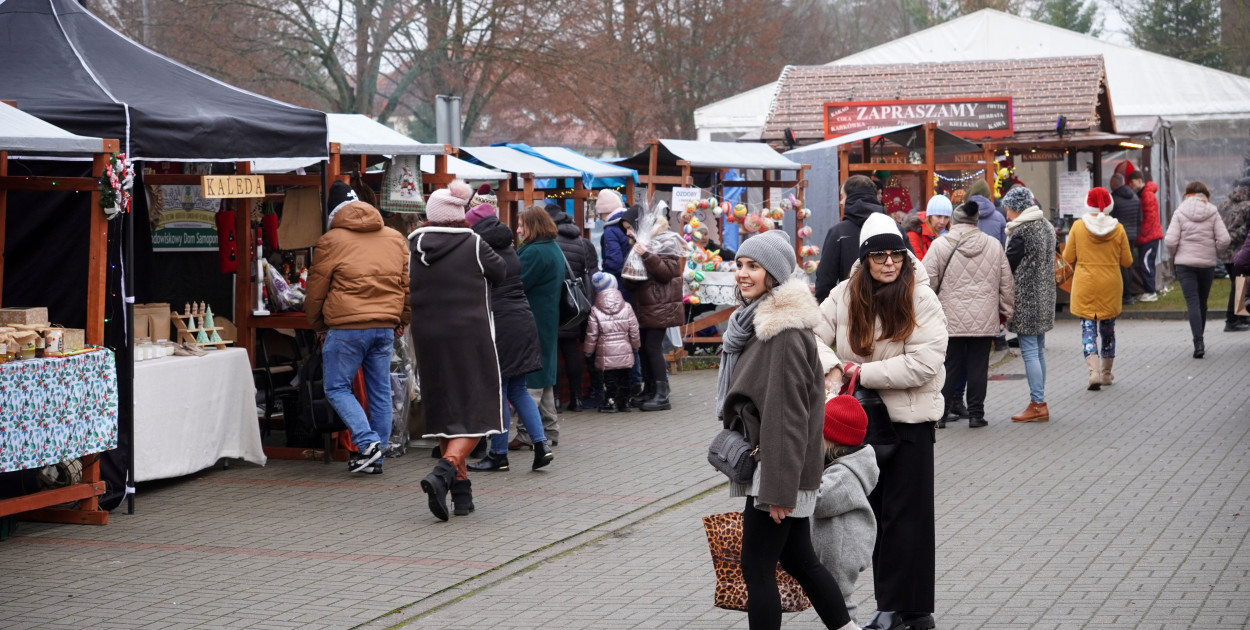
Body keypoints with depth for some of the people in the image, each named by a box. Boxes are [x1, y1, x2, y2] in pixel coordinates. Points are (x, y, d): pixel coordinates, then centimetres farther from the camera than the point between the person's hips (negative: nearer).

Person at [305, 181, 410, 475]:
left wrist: (317, 325, 18)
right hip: (386, 327, 5)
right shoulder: (395, 239, 12)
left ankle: (367, 442, -11)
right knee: (380, 391, 10)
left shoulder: (331, 241, -2)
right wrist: (401, 321, 27)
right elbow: (408, 284, 16)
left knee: (337, 388, 5)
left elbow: (315, 291, 2)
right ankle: (376, 456, 13)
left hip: (346, 328, -5)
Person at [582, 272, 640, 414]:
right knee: (624, 377, 12)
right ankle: (624, 401, 16)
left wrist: (588, 351, 7)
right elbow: (634, 330, 2)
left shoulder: (595, 311, -7)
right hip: (624, 352, 2)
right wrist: (636, 346, 17)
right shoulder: (627, 308, -2)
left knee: (609, 378, 5)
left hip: (606, 354, -2)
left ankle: (611, 401, 4)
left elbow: (591, 334, -5)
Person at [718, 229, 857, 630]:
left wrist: (778, 488, -23)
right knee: (798, 559, 16)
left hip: (778, 466, -10)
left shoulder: (785, 333, -20)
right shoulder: (757, 320, 11)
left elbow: (788, 413, -23)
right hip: (761, 460, 10)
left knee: (756, 568, -3)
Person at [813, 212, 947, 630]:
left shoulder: (921, 299, -12)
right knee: (876, 514, 12)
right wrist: (832, 368, -17)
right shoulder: (844, 296, -1)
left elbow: (925, 364, -19)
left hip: (910, 421, -4)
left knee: (906, 516, 1)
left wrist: (863, 372, -18)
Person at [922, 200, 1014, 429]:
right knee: (978, 367, 7)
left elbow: (928, 281, -5)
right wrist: (1005, 311, 20)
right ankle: (976, 414, 9)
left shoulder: (940, 245, -4)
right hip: (984, 321, 2)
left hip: (950, 318, -2)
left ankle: (940, 414, 8)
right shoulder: (993, 245, 5)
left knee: (947, 367, 5)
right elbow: (1006, 284, 10)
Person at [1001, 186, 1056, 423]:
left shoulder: (1020, 231, -15)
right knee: (1039, 350, 14)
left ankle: (1038, 404, -7)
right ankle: (1039, 400, 17)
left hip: (1026, 299, -9)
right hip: (1044, 297, 9)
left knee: (1030, 351, -6)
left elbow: (1009, 265, -11)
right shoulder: (1047, 227, 11)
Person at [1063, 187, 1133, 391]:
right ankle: (1107, 373, 25)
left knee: (1088, 328, 1)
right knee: (1108, 328, 15)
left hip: (1085, 286, -2)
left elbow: (1068, 257, -3)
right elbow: (1127, 262, -1)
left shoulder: (1078, 226, -7)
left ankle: (1094, 372, -16)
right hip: (1110, 285, 2)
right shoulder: (1118, 229, -4)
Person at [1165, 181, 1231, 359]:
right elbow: (1224, 239, -7)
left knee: (1192, 302, -5)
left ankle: (1198, 343, -18)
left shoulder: (1180, 213, -4)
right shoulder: (1212, 213, 0)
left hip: (1185, 263, -2)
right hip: (1207, 263, 2)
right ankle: (1199, 341, 24)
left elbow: (1170, 241, -11)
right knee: (1202, 302, 15)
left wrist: (1173, 256, 8)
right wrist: (1216, 254, 11)